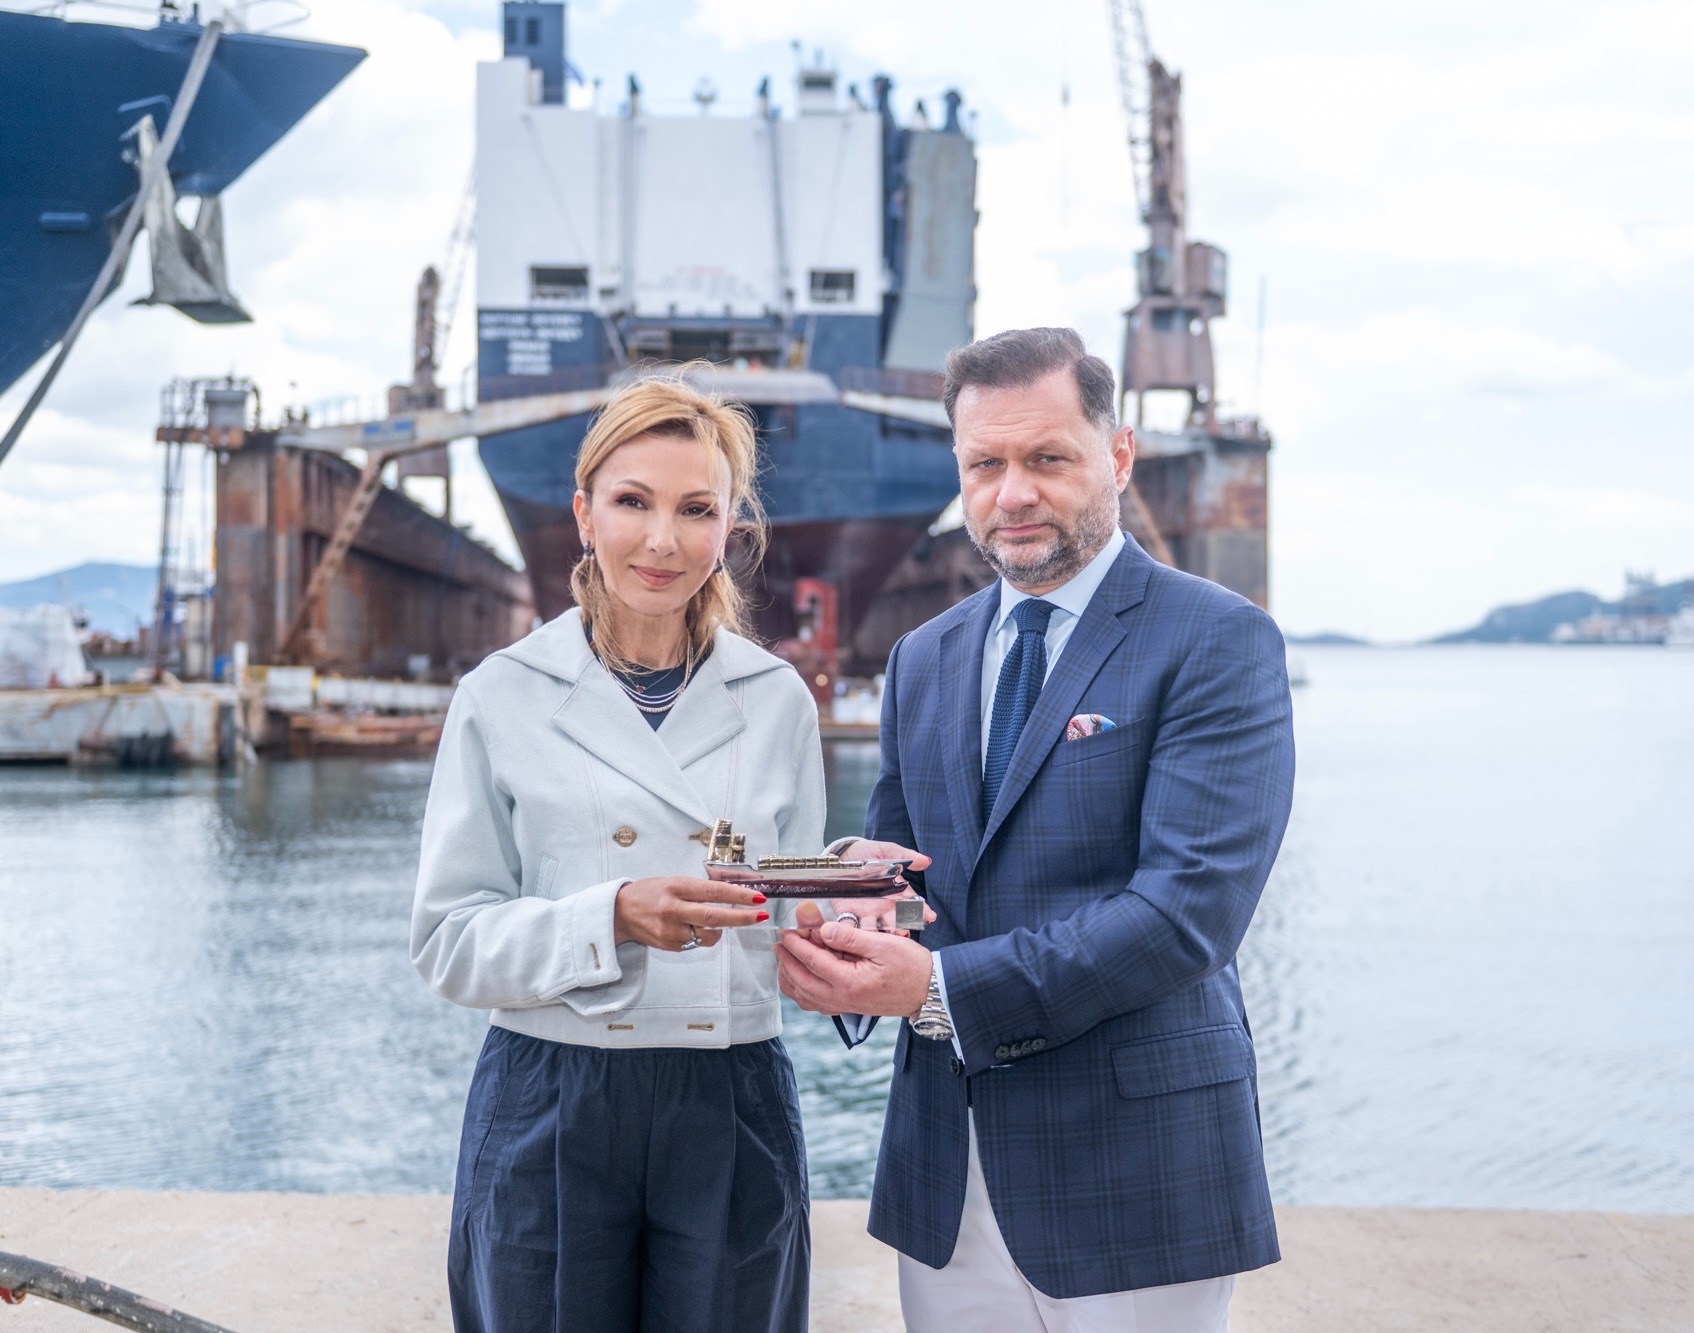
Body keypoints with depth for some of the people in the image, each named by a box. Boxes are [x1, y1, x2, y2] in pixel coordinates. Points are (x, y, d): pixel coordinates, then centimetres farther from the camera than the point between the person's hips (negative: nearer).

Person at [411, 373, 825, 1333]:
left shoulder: (778, 702, 5)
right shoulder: (505, 698, -1)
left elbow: (787, 933, 9)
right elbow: (451, 943, -5)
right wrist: (611, 919, -21)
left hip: (732, 1117, 2)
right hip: (550, 1114, -1)